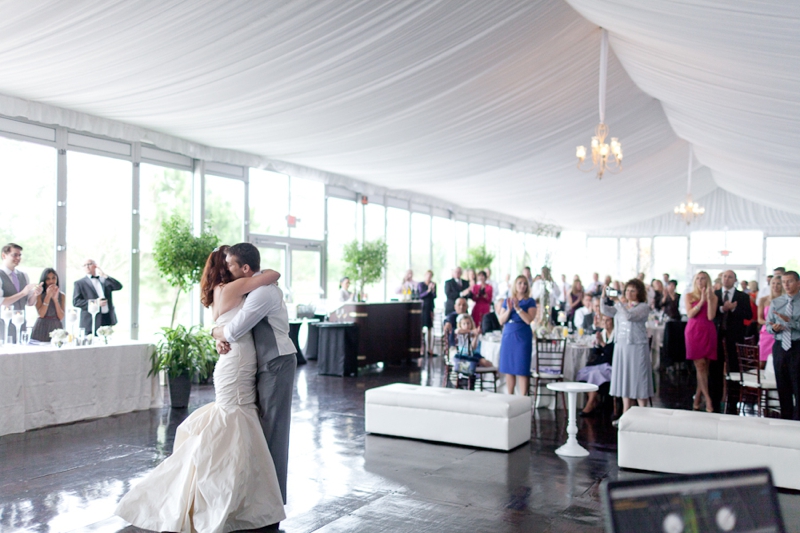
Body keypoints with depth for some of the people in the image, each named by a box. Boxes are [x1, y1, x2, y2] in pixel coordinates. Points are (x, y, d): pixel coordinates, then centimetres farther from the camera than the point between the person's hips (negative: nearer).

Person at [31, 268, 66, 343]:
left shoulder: (62, 296, 7)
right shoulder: (39, 294, -1)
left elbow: (61, 317, -1)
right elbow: (41, 314, -11)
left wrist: (55, 299, -9)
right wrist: (48, 296, -12)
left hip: (56, 328, 2)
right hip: (42, 328, -2)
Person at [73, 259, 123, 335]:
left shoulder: (105, 280, 17)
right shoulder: (79, 283, 7)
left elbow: (118, 286, 2)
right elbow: (76, 302, -3)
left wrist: (104, 276, -4)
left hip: (108, 320, 3)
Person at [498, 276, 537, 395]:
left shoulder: (530, 301, 3)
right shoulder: (507, 301, 12)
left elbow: (529, 320, -10)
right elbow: (501, 321, 6)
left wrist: (517, 308, -15)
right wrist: (509, 309, -9)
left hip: (522, 337, -4)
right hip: (508, 336, 4)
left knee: (522, 370, -5)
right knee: (508, 369, 6)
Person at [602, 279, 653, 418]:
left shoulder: (644, 307, -4)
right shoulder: (621, 306, 14)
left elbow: (629, 316, -20)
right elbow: (605, 310, 1)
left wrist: (617, 301, -22)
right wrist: (604, 298, -12)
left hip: (637, 347, -6)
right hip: (621, 345, 6)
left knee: (638, 379, -3)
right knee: (624, 380, 8)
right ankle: (626, 414, 14)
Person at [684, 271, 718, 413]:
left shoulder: (713, 297, 8)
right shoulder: (689, 296, 9)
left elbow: (711, 316, -4)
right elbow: (690, 314, -4)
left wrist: (709, 299, -10)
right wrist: (701, 301, -11)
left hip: (708, 332, 1)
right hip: (694, 331, -1)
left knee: (704, 366, 2)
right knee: (700, 365, -9)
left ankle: (697, 398, 10)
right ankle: (708, 399, -8)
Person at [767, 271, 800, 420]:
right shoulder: (775, 303, 11)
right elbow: (768, 325, 11)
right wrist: (773, 328, -9)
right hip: (780, 346, 4)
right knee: (782, 385, 11)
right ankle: (785, 418, 22)